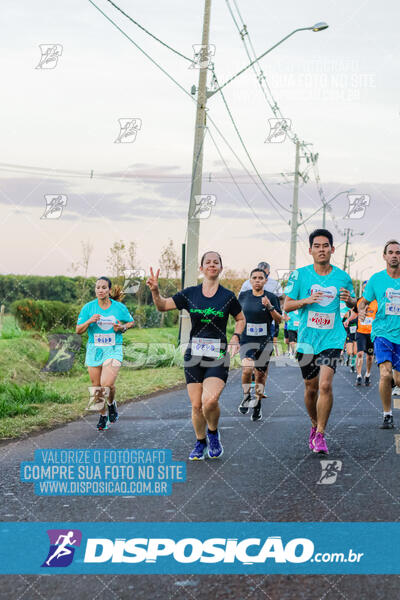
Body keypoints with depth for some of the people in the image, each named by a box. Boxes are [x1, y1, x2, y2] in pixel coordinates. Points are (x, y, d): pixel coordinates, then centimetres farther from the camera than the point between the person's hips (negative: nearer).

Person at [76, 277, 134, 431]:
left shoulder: (119, 307, -2)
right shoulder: (88, 307, -1)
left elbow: (131, 322, 14)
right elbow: (78, 330, 0)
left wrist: (123, 327, -7)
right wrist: (89, 321, -18)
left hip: (113, 350, -2)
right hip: (94, 350, 2)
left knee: (107, 384, -18)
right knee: (96, 386, 7)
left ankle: (111, 404, 15)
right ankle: (103, 415, 29)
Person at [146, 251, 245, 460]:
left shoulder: (228, 296, 2)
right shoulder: (190, 294, 4)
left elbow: (241, 319, 16)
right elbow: (162, 306, 7)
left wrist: (235, 337, -2)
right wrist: (155, 291, -11)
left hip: (218, 356, -2)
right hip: (194, 355, 2)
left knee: (209, 400, -21)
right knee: (196, 405, 2)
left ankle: (213, 433, 8)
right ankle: (200, 442, 27)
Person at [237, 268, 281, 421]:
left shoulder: (271, 297, -1)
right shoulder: (243, 295, 4)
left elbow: (279, 319, -3)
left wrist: (270, 307, -19)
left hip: (265, 341, 0)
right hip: (246, 340, 0)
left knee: (261, 373, 6)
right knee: (247, 369, -20)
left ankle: (257, 405, 23)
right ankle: (246, 397, 5)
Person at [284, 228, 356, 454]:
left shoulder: (342, 277, 3)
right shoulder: (300, 275, 0)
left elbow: (353, 303, 18)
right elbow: (287, 305, 2)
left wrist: (349, 299, -6)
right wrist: (306, 300, -15)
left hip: (332, 339, -1)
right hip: (307, 340, 1)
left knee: (325, 385, -16)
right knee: (311, 388, 10)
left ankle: (321, 434, -5)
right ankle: (315, 425, 35)